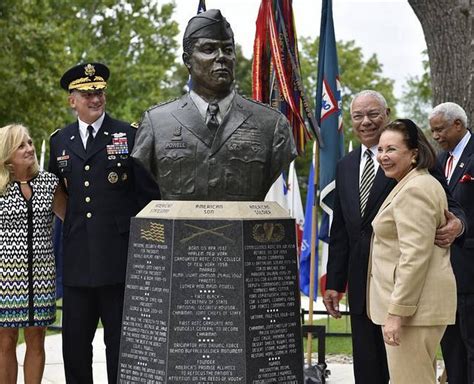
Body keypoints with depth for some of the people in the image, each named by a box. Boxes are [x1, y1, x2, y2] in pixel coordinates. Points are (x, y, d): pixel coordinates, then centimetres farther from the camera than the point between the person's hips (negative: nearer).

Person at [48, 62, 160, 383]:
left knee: (120, 343, 4)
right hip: (77, 260, 4)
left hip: (120, 259, -4)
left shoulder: (130, 135, 0)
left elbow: (149, 194, 0)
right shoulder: (60, 140, 12)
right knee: (74, 343, 9)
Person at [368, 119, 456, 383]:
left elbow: (415, 256, -22)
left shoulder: (414, 190, -15)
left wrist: (396, 311, -22)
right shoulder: (418, 184, 19)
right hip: (416, 303, 11)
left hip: (413, 303, -11)